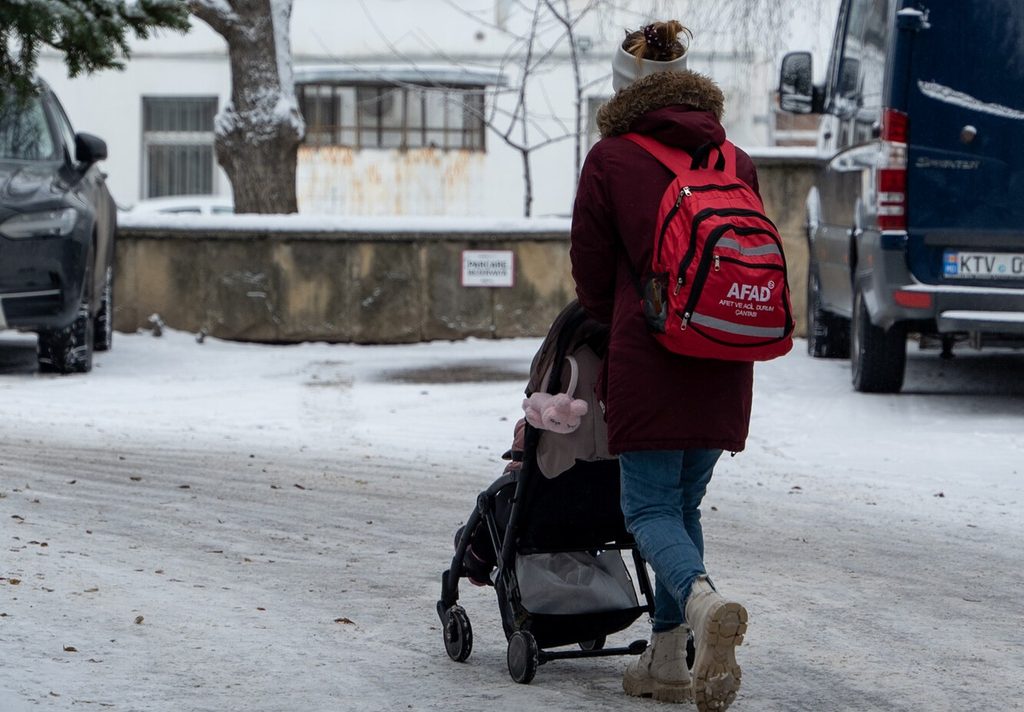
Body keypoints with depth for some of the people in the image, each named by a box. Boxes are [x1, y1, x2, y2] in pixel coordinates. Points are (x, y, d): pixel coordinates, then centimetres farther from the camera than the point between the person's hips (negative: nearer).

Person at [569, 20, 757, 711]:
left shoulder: (611, 161, -4)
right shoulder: (737, 161, 9)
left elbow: (593, 276, 2)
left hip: (648, 362, -5)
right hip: (724, 367, 5)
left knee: (651, 509, -1)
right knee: (685, 504, 16)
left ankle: (704, 601, -31)